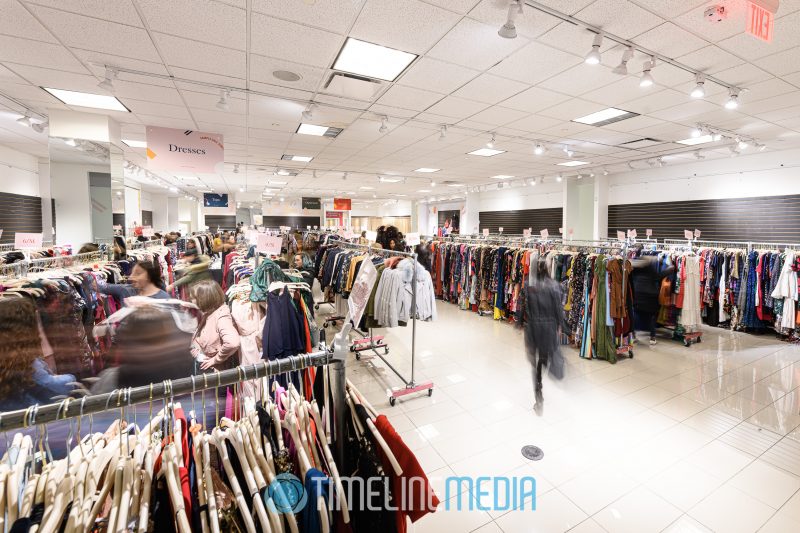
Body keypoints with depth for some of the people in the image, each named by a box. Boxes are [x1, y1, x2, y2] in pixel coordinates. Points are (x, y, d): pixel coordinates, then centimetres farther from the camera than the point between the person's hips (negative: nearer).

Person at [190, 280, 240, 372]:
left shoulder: (221, 316, -23)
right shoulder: (206, 314, 5)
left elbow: (232, 343, -39)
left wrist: (216, 359, -25)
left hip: (213, 370, -9)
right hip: (201, 367, 9)